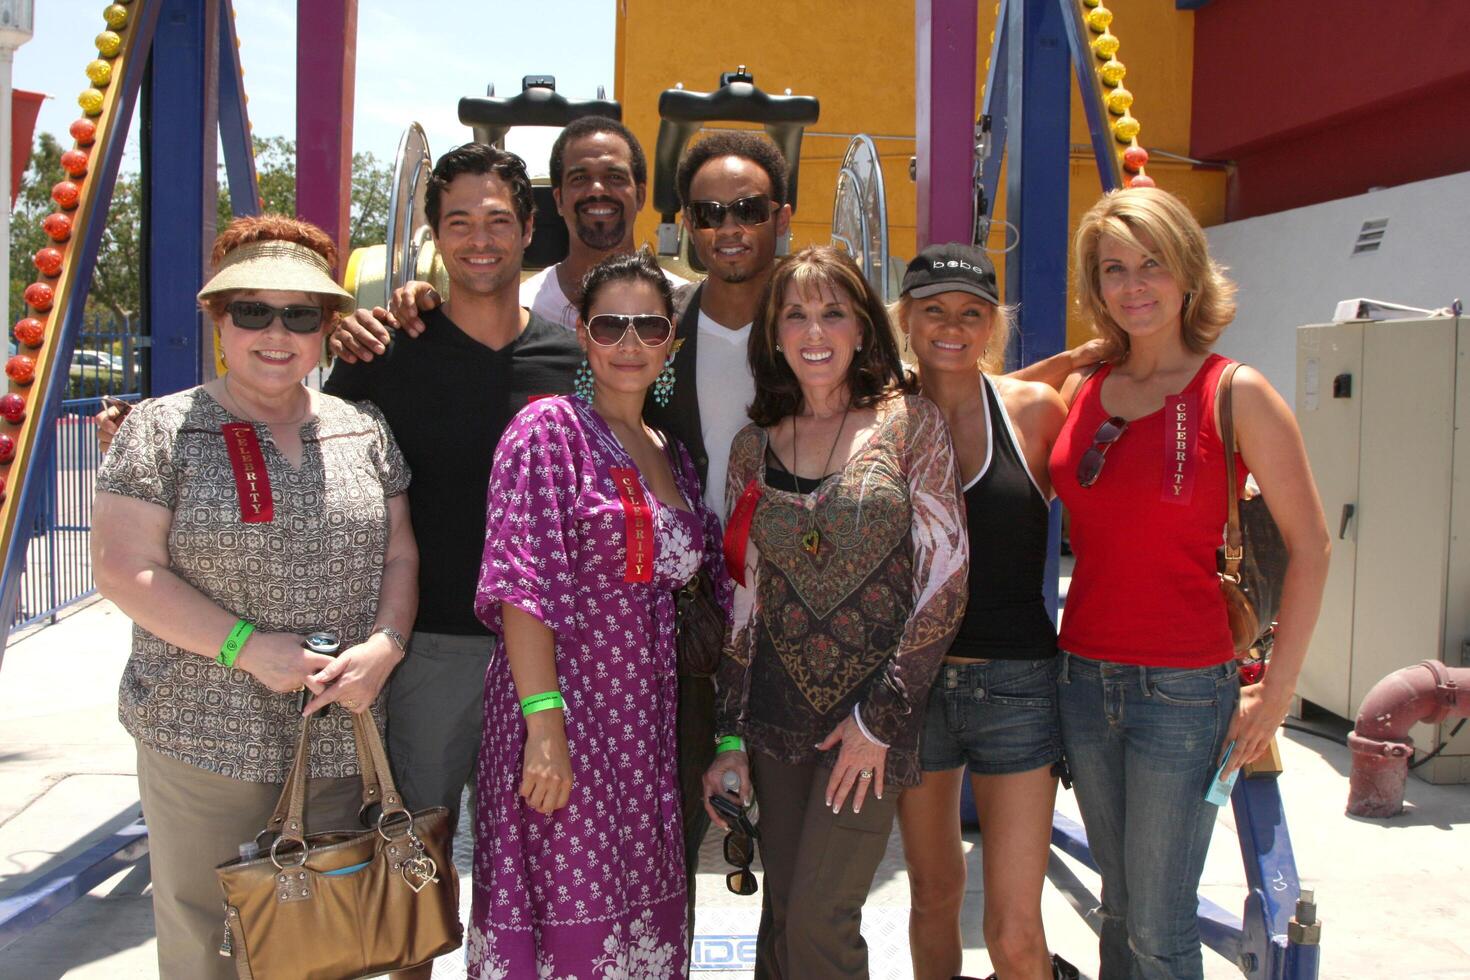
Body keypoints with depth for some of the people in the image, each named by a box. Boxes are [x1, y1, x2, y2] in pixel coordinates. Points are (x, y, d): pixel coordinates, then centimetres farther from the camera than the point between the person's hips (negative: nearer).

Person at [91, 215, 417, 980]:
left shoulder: (363, 431, 7)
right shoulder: (164, 429, -4)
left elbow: (399, 555, 9)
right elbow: (125, 571, -9)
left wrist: (384, 645, -10)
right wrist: (247, 647, -17)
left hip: (340, 737, 3)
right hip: (205, 737, -3)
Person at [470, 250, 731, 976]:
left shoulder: (672, 456, 15)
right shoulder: (549, 430, -5)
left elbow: (707, 579, 17)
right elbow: (521, 583, -14)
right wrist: (544, 720, -22)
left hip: (644, 723, 7)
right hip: (562, 713, -7)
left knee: (640, 917, 12)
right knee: (565, 920, -1)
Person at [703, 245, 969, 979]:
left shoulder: (910, 424, -4)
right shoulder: (753, 448, 7)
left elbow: (945, 578, -7)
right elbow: (743, 596, 9)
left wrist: (881, 717, -10)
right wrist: (729, 734, 7)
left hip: (876, 709, -3)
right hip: (777, 714, 4)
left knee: (819, 918, -5)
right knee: (781, 916, 10)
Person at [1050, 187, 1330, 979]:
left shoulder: (1234, 393, -8)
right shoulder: (1085, 392, 6)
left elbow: (1310, 544, -7)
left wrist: (1276, 692, -8)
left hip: (1181, 688, -5)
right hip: (1083, 676, 5)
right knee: (1118, 903, 17)